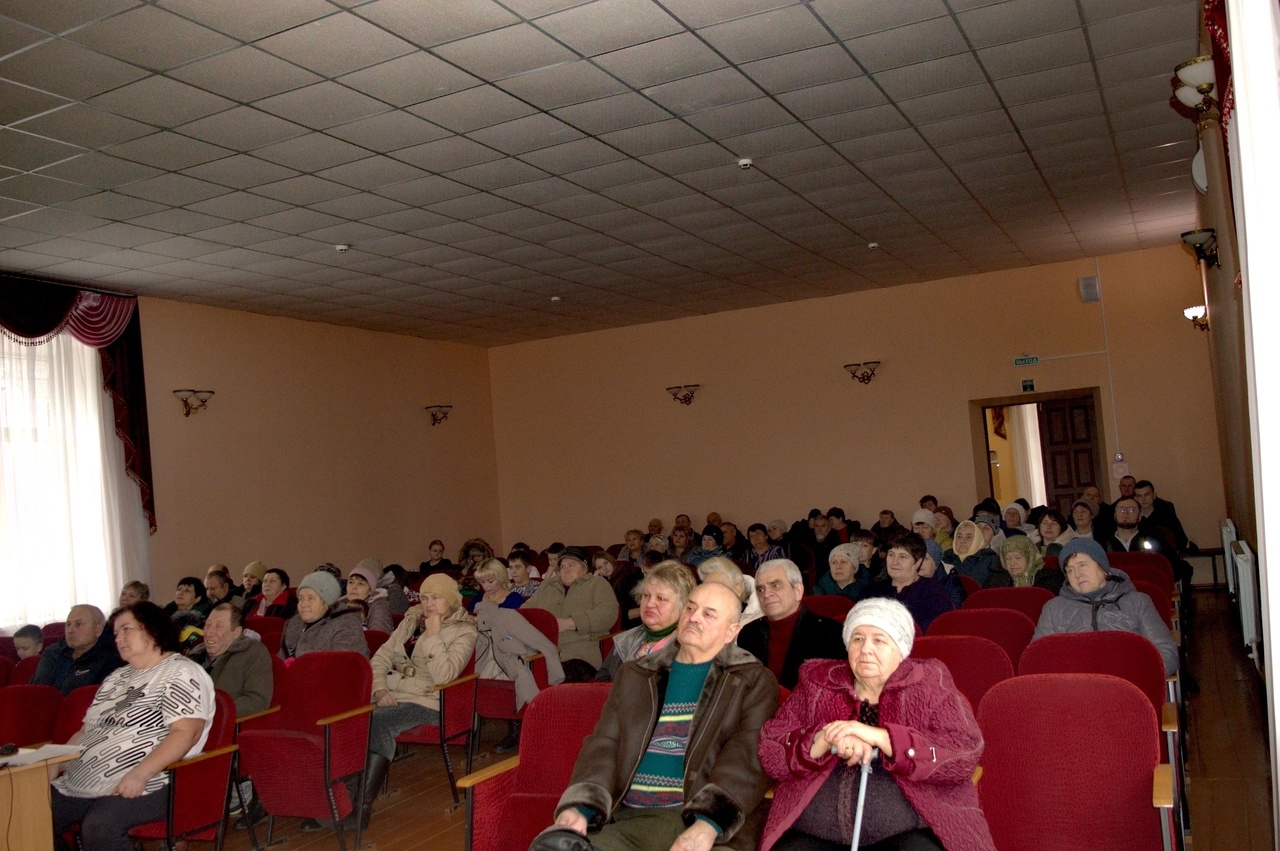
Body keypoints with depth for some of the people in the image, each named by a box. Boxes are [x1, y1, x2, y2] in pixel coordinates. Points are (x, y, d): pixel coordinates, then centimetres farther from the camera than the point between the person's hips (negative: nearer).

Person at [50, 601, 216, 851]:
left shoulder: (181, 673, -6)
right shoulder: (117, 678, 23)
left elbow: (186, 733, -17)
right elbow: (87, 731, 24)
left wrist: (139, 774, -26)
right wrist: (53, 767, 9)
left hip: (147, 786, -8)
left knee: (99, 827, -31)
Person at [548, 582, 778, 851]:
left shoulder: (754, 682, 9)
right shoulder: (635, 675, 20)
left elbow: (748, 758, -6)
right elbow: (604, 745, 12)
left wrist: (707, 825, -23)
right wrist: (578, 807, -9)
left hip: (699, 816, -3)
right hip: (625, 816, 3)